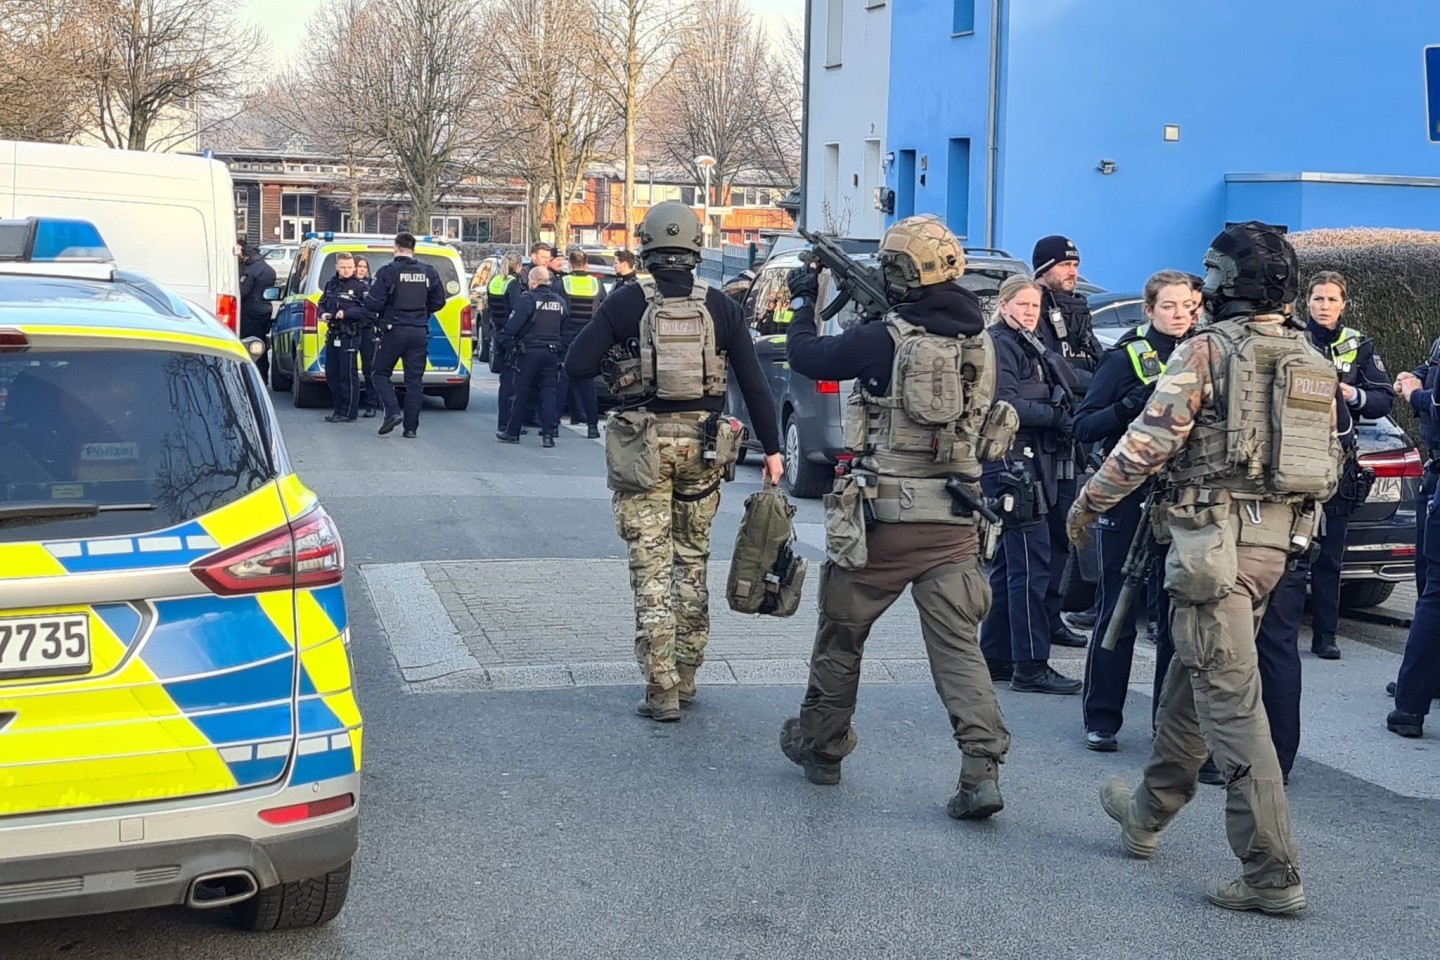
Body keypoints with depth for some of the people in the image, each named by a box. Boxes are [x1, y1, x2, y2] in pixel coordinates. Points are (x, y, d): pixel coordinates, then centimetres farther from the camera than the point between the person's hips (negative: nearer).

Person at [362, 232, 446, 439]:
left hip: (394, 331, -4)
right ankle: (411, 427, 6)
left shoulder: (388, 272, -10)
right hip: (419, 332, 4)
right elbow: (438, 301, 12)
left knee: (380, 373, 11)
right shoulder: (428, 272, 4)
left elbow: (373, 303, -13)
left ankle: (393, 412, -7)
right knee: (415, 380, 7)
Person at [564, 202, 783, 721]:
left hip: (643, 446, -2)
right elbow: (754, 382, 1)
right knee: (692, 563, 16)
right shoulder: (720, 306, 1)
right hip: (701, 446, 3)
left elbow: (576, 365, -9)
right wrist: (771, 449, 7)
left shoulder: (627, 302, -6)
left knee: (652, 569, 1)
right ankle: (686, 676, 24)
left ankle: (661, 690, -2)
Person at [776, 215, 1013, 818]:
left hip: (885, 519, -4)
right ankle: (982, 769, -12)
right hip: (954, 524, 4)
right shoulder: (980, 343, 4)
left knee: (841, 634, 16)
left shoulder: (887, 339, -13)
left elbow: (807, 357, -3)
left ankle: (820, 746, 31)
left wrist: (802, 302, 17)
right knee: (958, 645, 2)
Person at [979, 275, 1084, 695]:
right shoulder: (1000, 345, -9)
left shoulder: (1030, 347, 22)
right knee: (1031, 565, -11)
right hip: (1013, 464, -10)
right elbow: (1003, 404, -20)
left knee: (1010, 565, 13)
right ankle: (1030, 666, -10)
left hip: (1031, 465, 10)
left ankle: (995, 657, 19)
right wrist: (1056, 416, -20)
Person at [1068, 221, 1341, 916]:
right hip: (1279, 539, 8)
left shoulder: (1206, 351, -10)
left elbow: (1147, 442, -12)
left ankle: (1273, 873, -9)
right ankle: (1148, 812, 36)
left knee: (1230, 702, -7)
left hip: (1216, 538, -8)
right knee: (1192, 675, 22)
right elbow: (1325, 461, 17)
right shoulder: (1314, 364, 11)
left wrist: (1088, 503, 0)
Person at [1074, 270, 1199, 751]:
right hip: (1130, 500, -4)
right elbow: (1084, 426, -6)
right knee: (1119, 610, 0)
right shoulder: (1127, 357, -2)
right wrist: (1132, 404, -21)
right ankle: (1101, 720, 8)